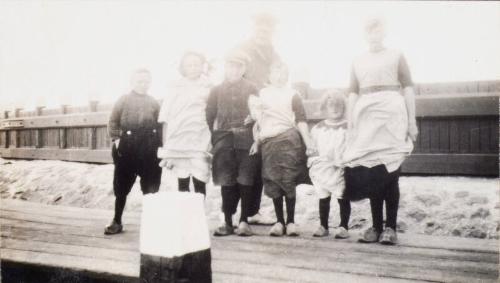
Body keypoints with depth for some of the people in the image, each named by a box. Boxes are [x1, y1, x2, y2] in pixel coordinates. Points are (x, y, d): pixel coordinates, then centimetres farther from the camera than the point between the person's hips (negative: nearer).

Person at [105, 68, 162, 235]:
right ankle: (117, 222, 20)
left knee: (151, 188, 7)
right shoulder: (123, 100, 5)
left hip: (150, 150, 2)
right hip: (127, 148, -1)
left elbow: (160, 125, 9)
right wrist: (116, 139, -8)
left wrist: (160, 146, 1)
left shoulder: (154, 103, 10)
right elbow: (113, 122, 3)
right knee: (122, 187, 8)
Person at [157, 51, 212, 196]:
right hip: (178, 142, 1)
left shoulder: (208, 88, 8)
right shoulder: (174, 87, 11)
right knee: (182, 185, 3)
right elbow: (166, 119, 10)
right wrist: (165, 147, 5)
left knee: (200, 184, -9)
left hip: (200, 143, -1)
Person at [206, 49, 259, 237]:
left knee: (245, 182, 0)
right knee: (226, 182, 2)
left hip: (245, 140, -1)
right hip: (224, 141, 1)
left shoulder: (251, 89, 11)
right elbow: (209, 116, 7)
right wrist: (211, 140, -1)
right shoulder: (217, 90, 13)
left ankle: (244, 221, 8)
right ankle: (227, 222, 9)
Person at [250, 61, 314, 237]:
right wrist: (257, 140, 17)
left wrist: (308, 142, -10)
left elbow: (301, 119, 0)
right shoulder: (262, 94, 15)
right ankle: (279, 221, 12)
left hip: (289, 139, -3)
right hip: (268, 142, 3)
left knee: (289, 181, -4)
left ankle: (291, 222, 6)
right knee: (272, 182, 2)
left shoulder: (292, 95, 7)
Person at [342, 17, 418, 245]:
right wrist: (349, 125, 7)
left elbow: (408, 88, 7)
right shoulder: (358, 62, 19)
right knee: (371, 172, -2)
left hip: (391, 115, -2)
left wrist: (412, 120, -2)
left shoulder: (396, 56, 13)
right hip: (366, 118, 2)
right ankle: (376, 226, 4)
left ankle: (390, 227, -1)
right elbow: (353, 94, 15)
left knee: (389, 171, -8)